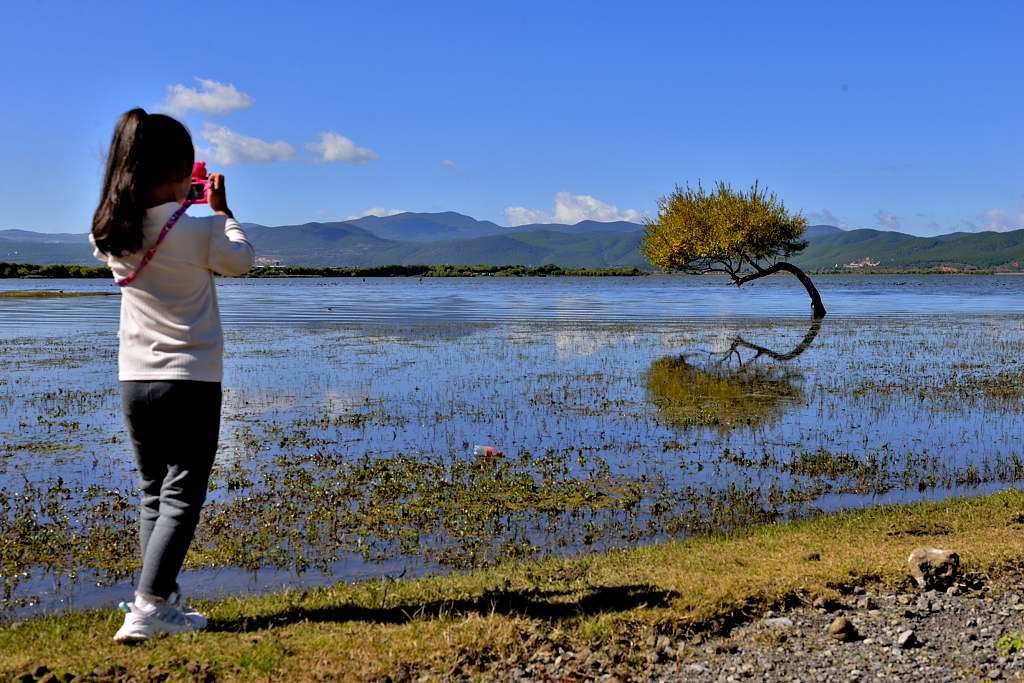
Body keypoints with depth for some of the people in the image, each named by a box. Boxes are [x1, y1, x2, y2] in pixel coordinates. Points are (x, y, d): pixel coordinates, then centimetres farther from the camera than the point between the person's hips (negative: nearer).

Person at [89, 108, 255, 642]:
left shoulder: (113, 231, -1)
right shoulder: (197, 229, -15)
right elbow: (240, 260, 4)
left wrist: (179, 203, 19)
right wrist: (223, 210, 15)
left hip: (135, 381, 5)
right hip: (191, 381, -5)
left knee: (153, 494, 15)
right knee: (181, 497, -1)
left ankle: (163, 599, 18)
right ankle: (149, 607, -8)